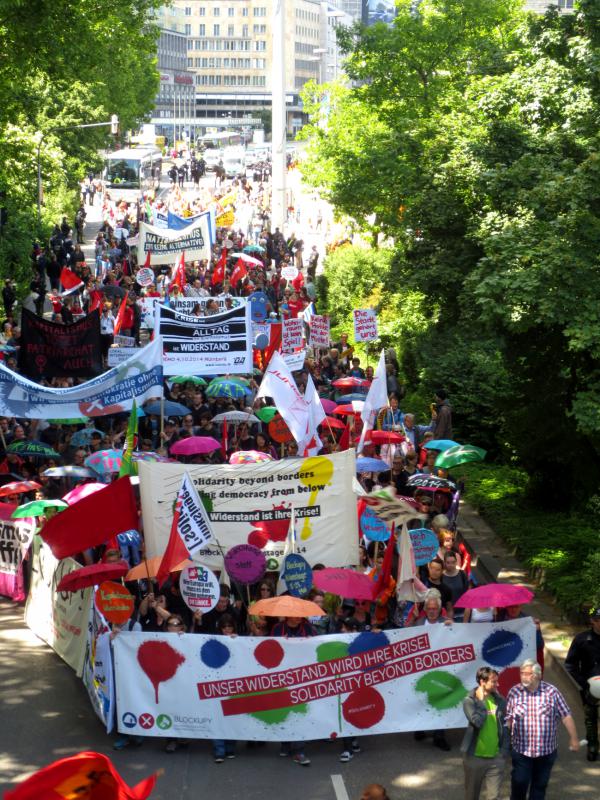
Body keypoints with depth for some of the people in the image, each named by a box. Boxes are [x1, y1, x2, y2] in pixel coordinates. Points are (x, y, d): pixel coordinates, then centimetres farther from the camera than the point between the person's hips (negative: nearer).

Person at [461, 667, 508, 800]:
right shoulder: (469, 701, -11)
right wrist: (482, 701, -15)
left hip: (496, 757, 3)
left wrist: (504, 750, 2)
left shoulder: (500, 701, 2)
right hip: (475, 757, -3)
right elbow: (477, 721, -26)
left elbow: (505, 726, 7)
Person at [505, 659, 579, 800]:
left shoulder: (551, 692, -7)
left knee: (540, 784, 11)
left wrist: (573, 738, 1)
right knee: (519, 782, 0)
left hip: (547, 750, 0)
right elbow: (508, 719, 2)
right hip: (521, 750, 0)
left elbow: (566, 716, -1)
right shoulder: (514, 692, -4)